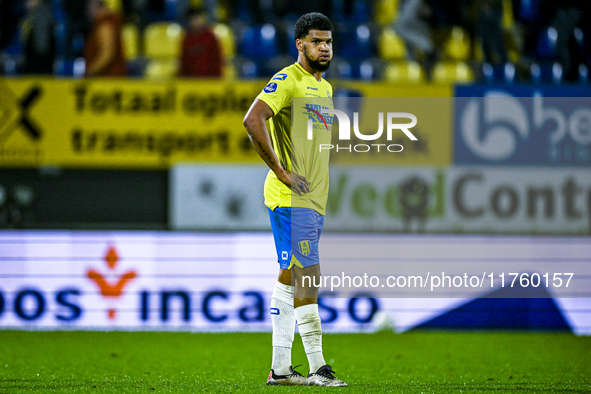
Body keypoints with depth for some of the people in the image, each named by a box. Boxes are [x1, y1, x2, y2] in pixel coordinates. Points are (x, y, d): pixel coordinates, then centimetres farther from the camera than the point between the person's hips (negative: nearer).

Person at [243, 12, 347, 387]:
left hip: (314, 200, 9)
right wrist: (282, 172, -21)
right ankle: (317, 366, -12)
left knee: (290, 278, 10)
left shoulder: (325, 88, 18)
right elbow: (253, 120, -24)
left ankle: (280, 368, 12)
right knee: (308, 276, -12)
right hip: (291, 200, -9)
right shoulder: (288, 81, -10)